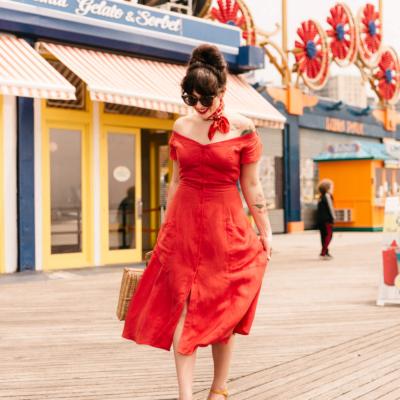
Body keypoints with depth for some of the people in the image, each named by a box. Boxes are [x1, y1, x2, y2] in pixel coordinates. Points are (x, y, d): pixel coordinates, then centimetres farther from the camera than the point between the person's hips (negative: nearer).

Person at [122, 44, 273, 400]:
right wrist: (166, 230, 14)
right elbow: (176, 181, 12)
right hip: (184, 220, 2)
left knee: (222, 308, 4)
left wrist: (265, 233, 2)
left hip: (226, 223, -2)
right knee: (184, 304, -5)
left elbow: (251, 187, 1)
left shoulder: (242, 129, -3)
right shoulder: (182, 127, 5)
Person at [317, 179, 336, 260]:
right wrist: (333, 218, -12)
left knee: (324, 235, 11)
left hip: (321, 219, 10)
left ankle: (325, 252, 15)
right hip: (327, 219, -10)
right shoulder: (327, 196, -9)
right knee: (329, 235, -10)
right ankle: (323, 253, -17)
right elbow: (330, 208, -14)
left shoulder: (321, 197, 19)